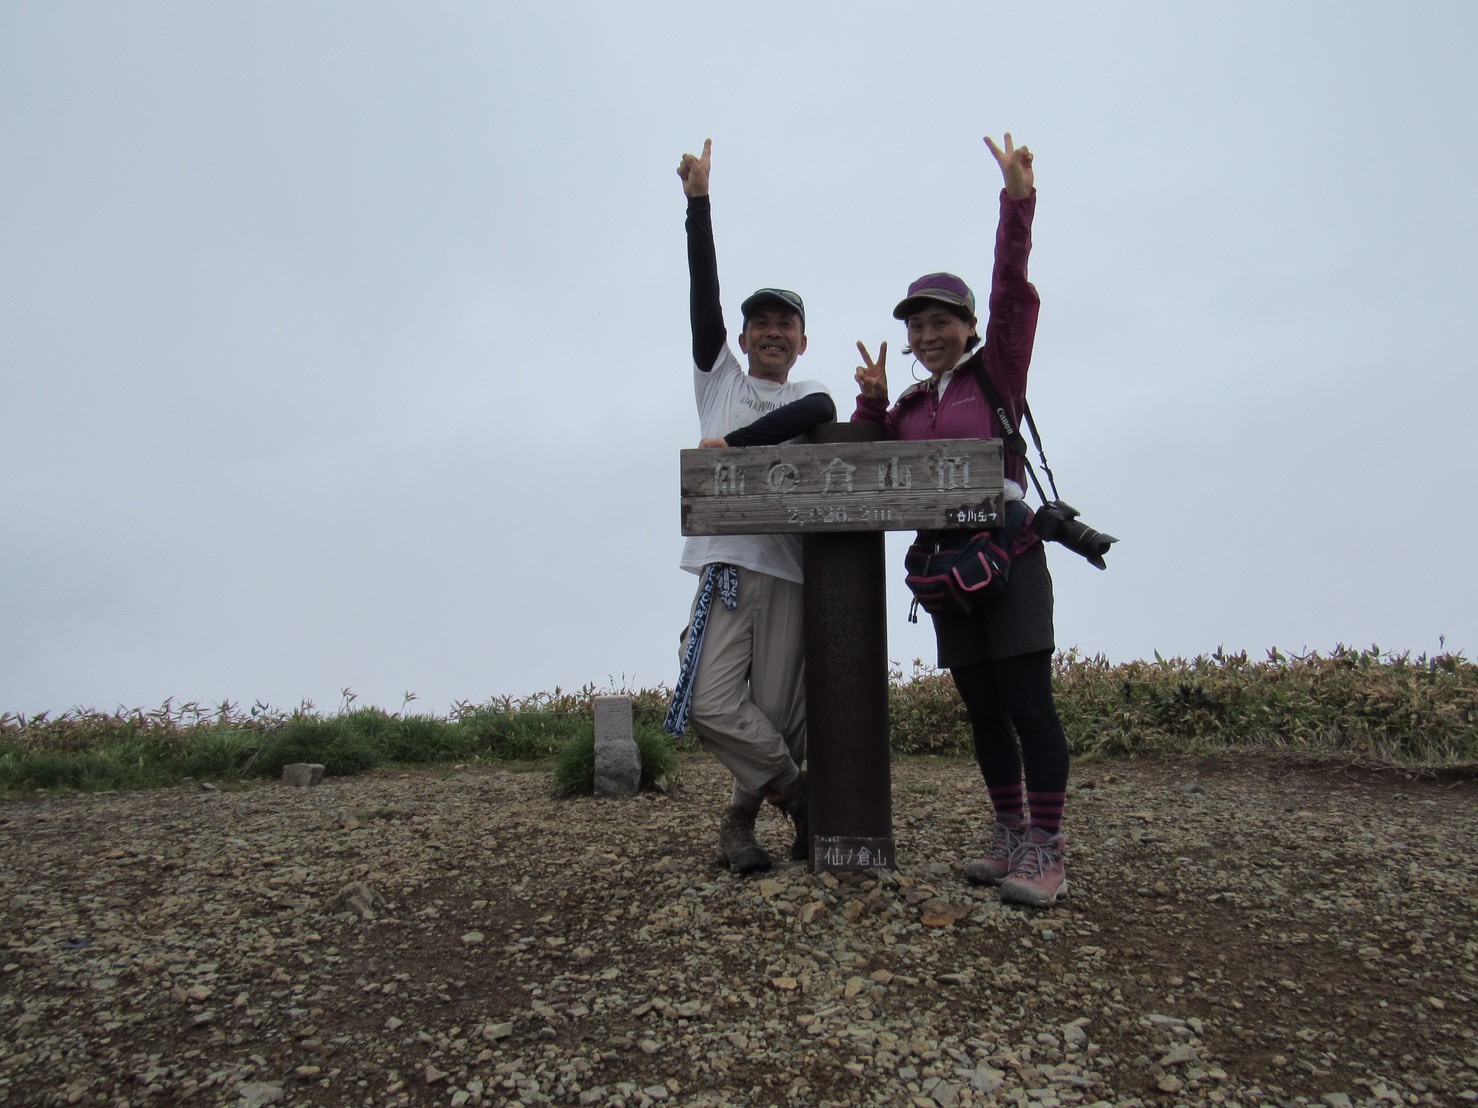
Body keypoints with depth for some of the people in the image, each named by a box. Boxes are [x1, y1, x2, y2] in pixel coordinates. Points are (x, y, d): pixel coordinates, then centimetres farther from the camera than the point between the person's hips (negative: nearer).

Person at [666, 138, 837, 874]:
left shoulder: (808, 395, 14)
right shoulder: (719, 377, 19)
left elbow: (818, 412, -12)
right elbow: (703, 289, 9)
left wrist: (732, 442, -14)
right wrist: (699, 202, 3)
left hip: (791, 568, -1)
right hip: (725, 562, 1)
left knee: (777, 709, -2)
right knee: (712, 703, -11)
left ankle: (742, 815, 19)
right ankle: (804, 794, 8)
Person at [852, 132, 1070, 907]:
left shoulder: (998, 372, 2)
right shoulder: (909, 406, 15)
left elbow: (1013, 290, -9)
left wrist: (1018, 197, -16)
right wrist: (871, 401, 5)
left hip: (1009, 557, -6)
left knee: (1028, 704, -8)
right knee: (982, 711, 10)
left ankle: (1047, 855, -3)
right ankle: (1010, 837, 20)